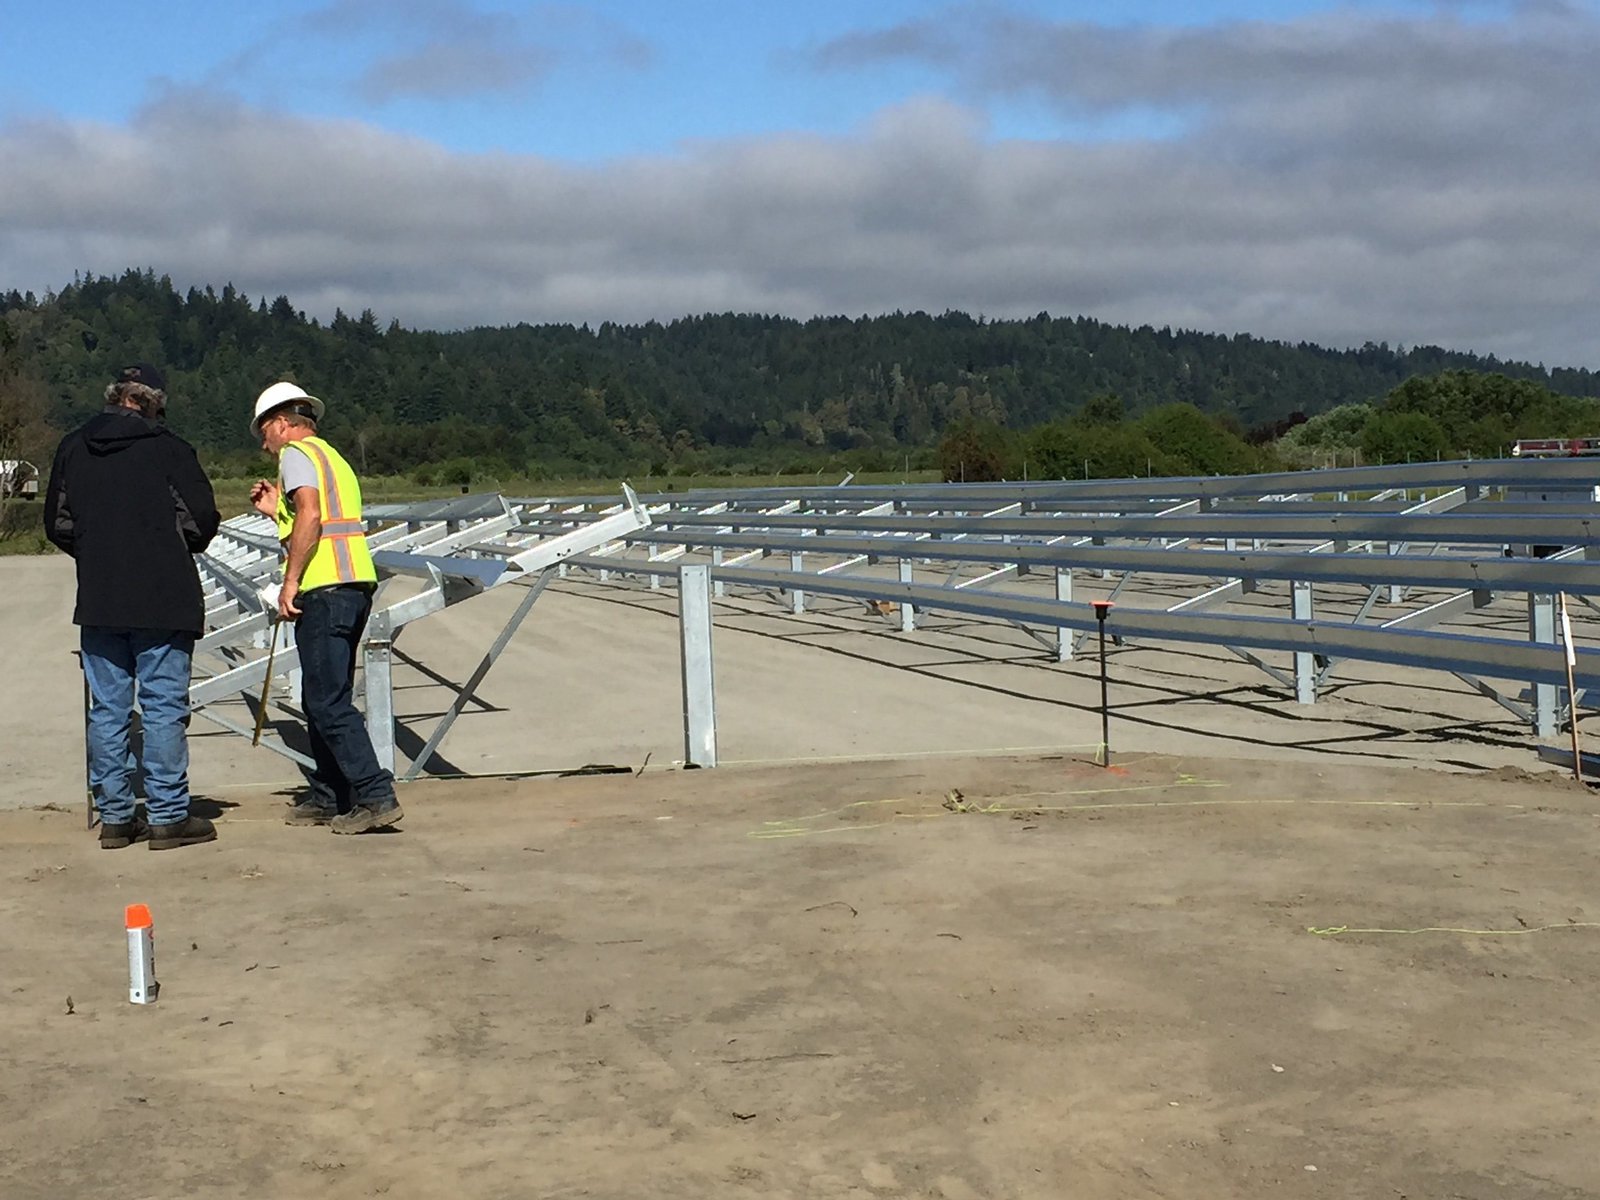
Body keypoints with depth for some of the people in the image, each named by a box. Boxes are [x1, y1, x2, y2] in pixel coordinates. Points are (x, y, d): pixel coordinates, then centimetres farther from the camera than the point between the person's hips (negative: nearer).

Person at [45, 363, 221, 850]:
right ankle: (167, 816, 2)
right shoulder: (167, 448, -8)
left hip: (98, 602, 4)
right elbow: (202, 517, -9)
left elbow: (57, 523, 10)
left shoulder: (73, 448, 6)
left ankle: (114, 816, 13)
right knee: (164, 707, 0)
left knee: (107, 709, 9)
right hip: (163, 601, -4)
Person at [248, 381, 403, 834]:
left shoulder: (297, 453, -1)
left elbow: (311, 516, -18)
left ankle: (376, 796, -15)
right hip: (354, 587, 10)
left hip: (324, 589, -10)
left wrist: (290, 582, -18)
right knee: (321, 700, 16)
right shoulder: (332, 457, 27)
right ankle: (328, 797, 21)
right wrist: (276, 509, 27)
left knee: (329, 703, -10)